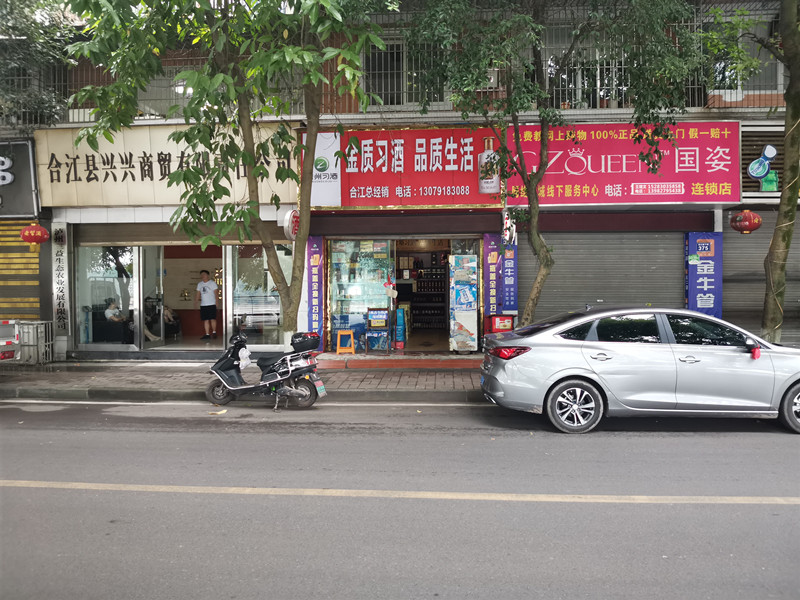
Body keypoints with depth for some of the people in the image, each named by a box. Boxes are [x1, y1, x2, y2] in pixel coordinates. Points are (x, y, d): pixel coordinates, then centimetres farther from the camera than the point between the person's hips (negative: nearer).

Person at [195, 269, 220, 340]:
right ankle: (207, 334, 5)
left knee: (212, 319, -9)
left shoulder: (212, 283, 0)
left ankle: (214, 332, 6)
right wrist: (196, 302, 10)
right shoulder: (199, 284, 15)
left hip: (211, 304, -5)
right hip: (203, 305, 5)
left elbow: (216, 293, -4)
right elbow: (198, 295, 19)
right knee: (206, 320, 3)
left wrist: (216, 301, -14)